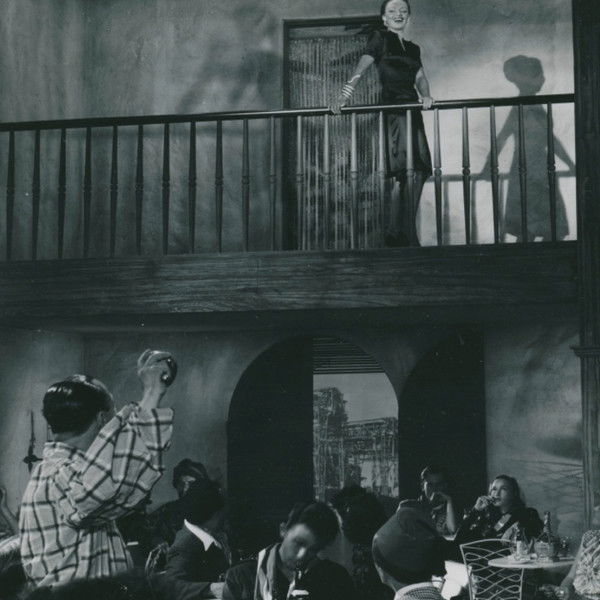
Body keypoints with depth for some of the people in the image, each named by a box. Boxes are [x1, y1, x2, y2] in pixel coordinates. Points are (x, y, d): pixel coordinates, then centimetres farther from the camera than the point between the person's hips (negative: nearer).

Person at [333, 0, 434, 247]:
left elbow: (420, 77, 12)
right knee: (406, 170, -17)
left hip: (412, 110, 7)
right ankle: (398, 235, -15)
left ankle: (402, 235, 4)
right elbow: (361, 67, -6)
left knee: (419, 169, -1)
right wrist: (345, 95, -21)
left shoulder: (413, 49, 24)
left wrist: (426, 95, -11)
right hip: (391, 109, -7)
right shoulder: (380, 38, 6)